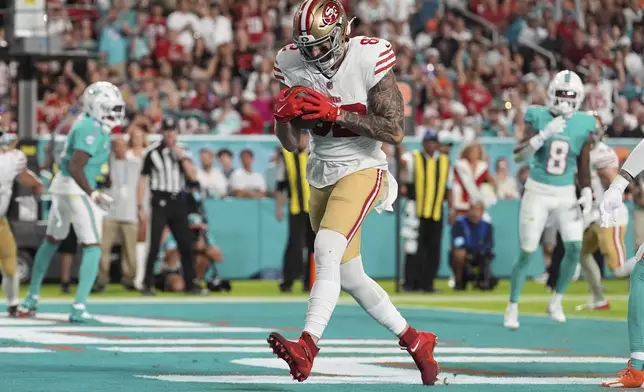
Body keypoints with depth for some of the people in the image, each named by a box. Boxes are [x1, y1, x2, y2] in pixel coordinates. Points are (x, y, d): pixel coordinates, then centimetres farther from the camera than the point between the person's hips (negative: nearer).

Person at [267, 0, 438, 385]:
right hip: (321, 176, 7)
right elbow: (291, 143, 4)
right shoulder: (294, 67, -2)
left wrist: (337, 113, -26)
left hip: (362, 170, -7)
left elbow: (395, 131, -19)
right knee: (350, 277, 12)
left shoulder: (369, 60, -16)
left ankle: (307, 346, -38)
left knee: (326, 250, -28)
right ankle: (414, 341, 28)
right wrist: (284, 116, -19)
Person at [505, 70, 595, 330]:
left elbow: (583, 166, 11)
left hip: (566, 195, 3)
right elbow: (519, 156, -16)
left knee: (575, 248, -8)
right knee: (527, 252, -4)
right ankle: (512, 308, 10)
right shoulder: (538, 118, -8)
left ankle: (556, 301, 12)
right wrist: (544, 135, -27)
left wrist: (586, 193, -1)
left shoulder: (583, 125, 1)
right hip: (538, 191, -3)